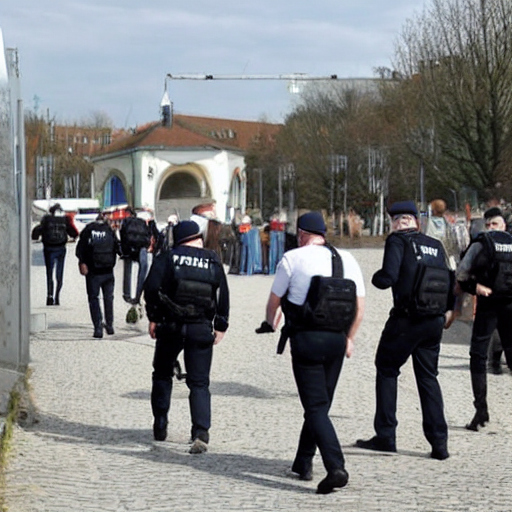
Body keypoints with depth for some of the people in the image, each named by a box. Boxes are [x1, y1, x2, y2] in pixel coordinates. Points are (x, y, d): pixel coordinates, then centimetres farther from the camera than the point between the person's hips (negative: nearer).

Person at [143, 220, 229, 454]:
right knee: (199, 383, 3)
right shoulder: (213, 262, 6)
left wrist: (153, 318, -1)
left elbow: (151, 288, -9)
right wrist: (220, 327, 10)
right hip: (201, 329, 1)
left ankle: (160, 426, 20)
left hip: (171, 326, -1)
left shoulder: (166, 258, 0)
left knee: (162, 375, 19)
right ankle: (201, 433, -12)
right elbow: (224, 296, 5)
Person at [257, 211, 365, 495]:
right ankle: (303, 463, 27)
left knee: (316, 407, -7)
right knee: (321, 404, 17)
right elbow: (359, 306, 9)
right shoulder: (347, 259, 10)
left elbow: (274, 300, 9)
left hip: (306, 339, -5)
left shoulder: (293, 258, -2)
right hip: (336, 340, 5)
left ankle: (336, 467, -22)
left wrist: (270, 323, 30)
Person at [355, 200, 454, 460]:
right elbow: (449, 280, 12)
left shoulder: (397, 241, -4)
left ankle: (385, 436, 7)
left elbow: (388, 278, -15)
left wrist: (375, 277, 6)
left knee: (386, 370, 10)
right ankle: (439, 442, 6)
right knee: (428, 377, 12)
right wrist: (449, 309, 24)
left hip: (406, 320, -5)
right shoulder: (435, 245, 13)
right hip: (435, 321, 5)